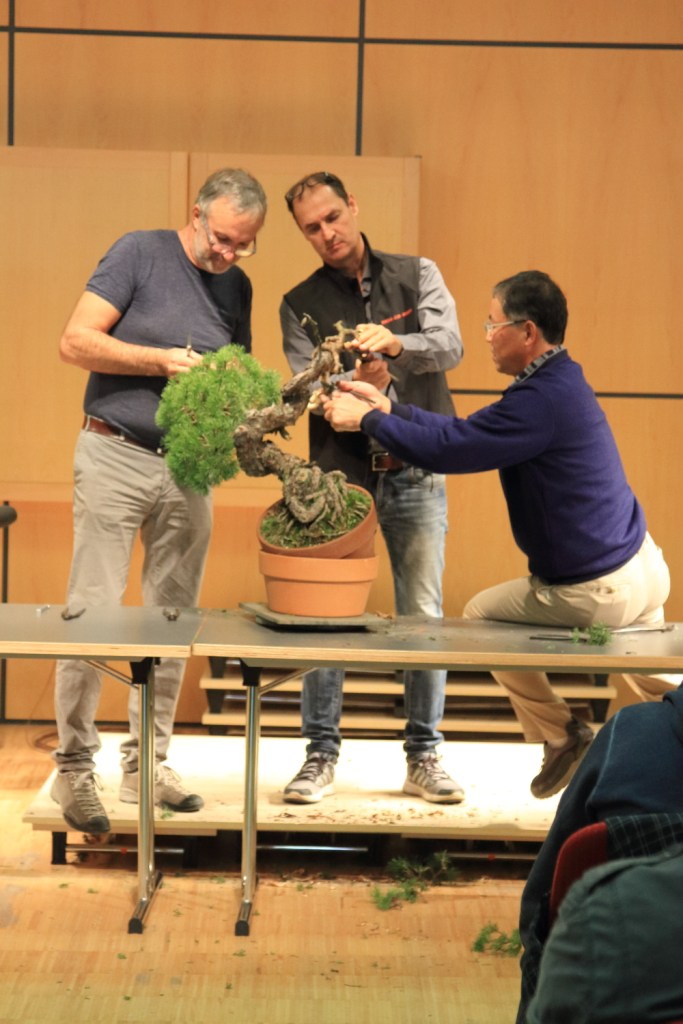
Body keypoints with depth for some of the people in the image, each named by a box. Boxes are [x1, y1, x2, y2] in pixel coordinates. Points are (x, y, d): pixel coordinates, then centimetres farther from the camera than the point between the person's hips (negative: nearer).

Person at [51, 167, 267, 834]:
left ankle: (148, 764, 17)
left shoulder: (237, 289, 12)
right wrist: (164, 360, -16)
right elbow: (75, 342, -10)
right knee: (93, 611, -5)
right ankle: (74, 767, 3)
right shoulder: (139, 254, -4)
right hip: (116, 455, -5)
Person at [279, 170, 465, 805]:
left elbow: (450, 346, -10)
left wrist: (395, 343, -31)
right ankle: (321, 753, 9)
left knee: (423, 616, 1)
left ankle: (424, 757, 11)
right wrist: (356, 383, -28)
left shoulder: (417, 276, 7)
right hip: (340, 475, 0)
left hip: (417, 474, 0)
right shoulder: (300, 305, 6)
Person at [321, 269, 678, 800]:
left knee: (480, 616, 14)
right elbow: (466, 431, 11)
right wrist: (388, 407, 9)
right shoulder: (560, 380, 8)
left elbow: (446, 448, -24)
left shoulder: (542, 401, -25)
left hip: (600, 594, -9)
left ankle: (562, 737, 21)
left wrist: (368, 419, -9)